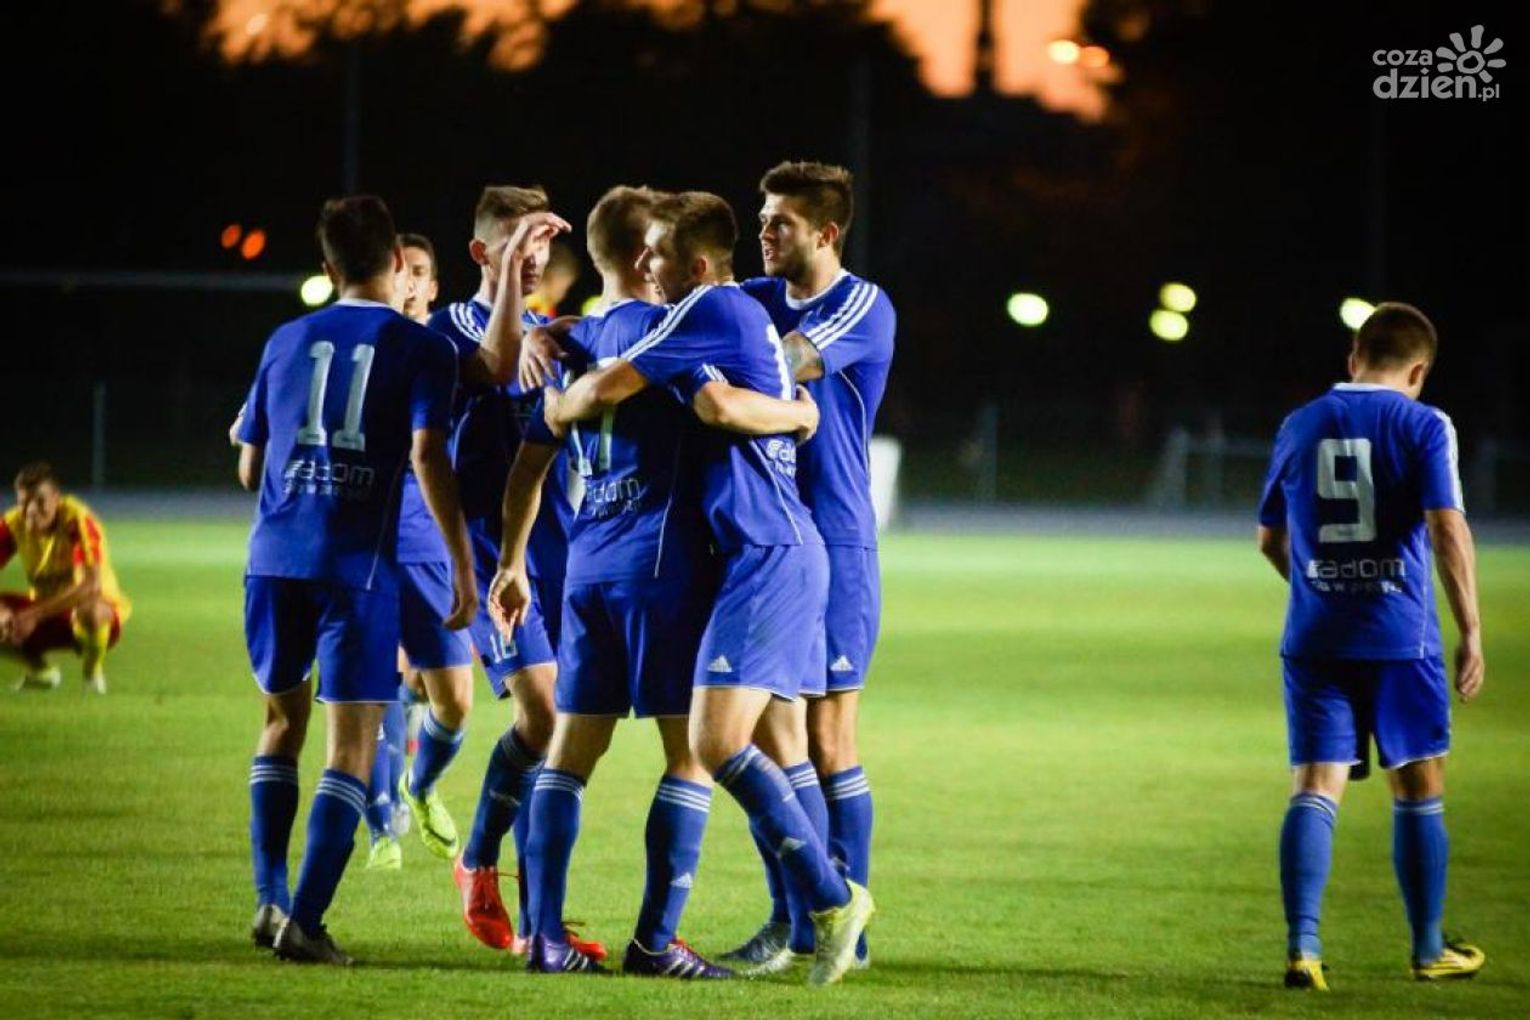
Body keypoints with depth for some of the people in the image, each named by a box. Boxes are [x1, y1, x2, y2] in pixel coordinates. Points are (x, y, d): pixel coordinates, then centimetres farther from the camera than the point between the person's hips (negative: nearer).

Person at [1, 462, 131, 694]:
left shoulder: (78, 521, -26)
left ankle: (93, 670, -8)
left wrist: (34, 614, -42)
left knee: (90, 607, -42)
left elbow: (92, 585, -37)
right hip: (44, 613, 5)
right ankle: (40, 672, 8)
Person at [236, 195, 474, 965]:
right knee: (351, 746, 0)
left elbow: (249, 469, 16)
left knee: (284, 720, 21)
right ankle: (304, 922, -10)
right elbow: (426, 454, -13)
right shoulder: (419, 349, 0)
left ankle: (270, 898, 12)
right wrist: (462, 565, -10)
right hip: (358, 563, -4)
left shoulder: (285, 342, 12)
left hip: (276, 555, 4)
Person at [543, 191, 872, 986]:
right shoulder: (746, 318, 19)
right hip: (780, 553, 10)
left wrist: (556, 408, 11)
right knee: (747, 747, 10)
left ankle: (833, 897, -11)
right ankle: (820, 914, 10)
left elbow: (607, 389, -11)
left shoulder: (714, 309, -10)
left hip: (768, 555, -10)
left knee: (717, 743, -15)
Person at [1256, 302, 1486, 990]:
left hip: (1314, 638, 3)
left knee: (1315, 788, 1)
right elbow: (1447, 529, -14)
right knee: (1418, 789, 10)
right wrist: (1471, 632, -10)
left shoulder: (1300, 426, 8)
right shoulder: (1423, 426, -4)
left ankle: (1302, 944, -14)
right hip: (1400, 636, -3)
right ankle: (1428, 951, 19)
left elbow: (1270, 538, 17)